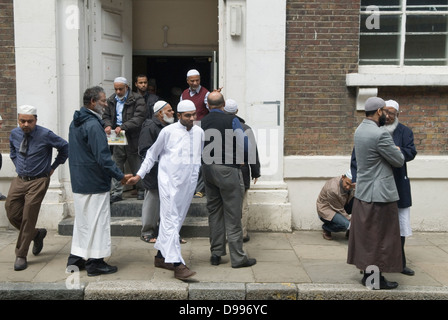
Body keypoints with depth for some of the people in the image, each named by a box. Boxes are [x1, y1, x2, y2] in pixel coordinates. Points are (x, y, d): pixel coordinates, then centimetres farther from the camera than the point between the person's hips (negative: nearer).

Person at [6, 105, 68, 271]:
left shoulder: (45, 134, -14)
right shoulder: (14, 134, 2)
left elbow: (65, 147, -1)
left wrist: (53, 167, 2)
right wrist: (18, 165, 13)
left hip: (38, 182, -5)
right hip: (19, 180, 5)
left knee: (28, 218, -4)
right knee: (12, 214, 4)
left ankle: (21, 256, 7)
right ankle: (37, 234, 31)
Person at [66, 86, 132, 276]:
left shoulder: (75, 123, 12)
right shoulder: (93, 125, -19)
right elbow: (103, 157, -23)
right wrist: (120, 176, -17)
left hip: (78, 182, 9)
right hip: (95, 182, -9)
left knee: (81, 219, 17)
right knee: (97, 220, 0)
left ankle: (75, 258, 23)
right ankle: (95, 262, 7)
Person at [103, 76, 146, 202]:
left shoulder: (137, 99, -6)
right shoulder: (111, 100, 13)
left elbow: (138, 118, -16)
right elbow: (106, 116, 18)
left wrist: (123, 127, -26)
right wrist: (108, 125, -6)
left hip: (133, 139, -5)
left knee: (137, 167, 5)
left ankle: (142, 191, 19)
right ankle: (116, 193, 12)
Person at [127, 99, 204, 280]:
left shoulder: (199, 132, 9)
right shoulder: (168, 131, -3)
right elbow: (152, 155, 6)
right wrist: (139, 175, 4)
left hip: (188, 184, 5)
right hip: (169, 182, -5)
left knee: (177, 221, 11)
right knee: (171, 221, -10)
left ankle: (161, 256, 25)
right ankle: (177, 265, -14)